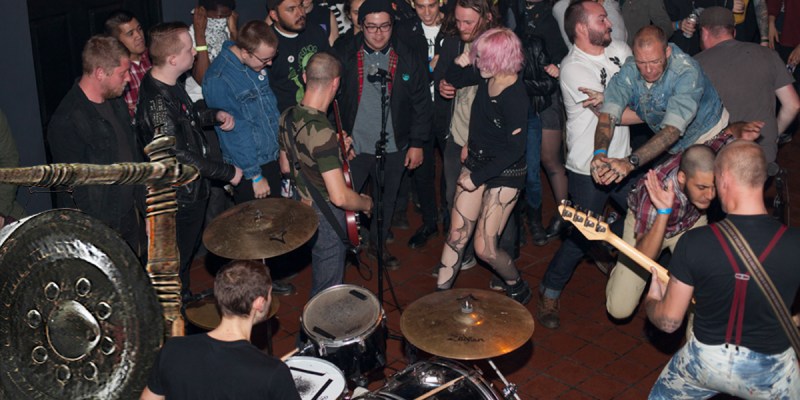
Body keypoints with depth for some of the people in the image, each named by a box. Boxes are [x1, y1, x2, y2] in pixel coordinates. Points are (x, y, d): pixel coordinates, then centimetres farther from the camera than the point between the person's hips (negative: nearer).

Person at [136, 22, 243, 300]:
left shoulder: (168, 85, -1)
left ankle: (184, 298, 49)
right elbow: (180, 156, -30)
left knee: (188, 250, 28)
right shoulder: (157, 102, -31)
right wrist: (228, 173, -22)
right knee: (177, 258, 11)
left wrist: (215, 115, 2)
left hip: (191, 189, 10)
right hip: (180, 196, -10)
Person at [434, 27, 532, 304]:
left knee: (485, 249, -2)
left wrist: (477, 177, -17)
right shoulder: (487, 80, -3)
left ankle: (518, 289, 26)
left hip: (505, 173, -7)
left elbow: (515, 149, -22)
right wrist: (459, 65, 0)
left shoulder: (515, 97, -24)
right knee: (457, 236, 6)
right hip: (477, 161, 7)